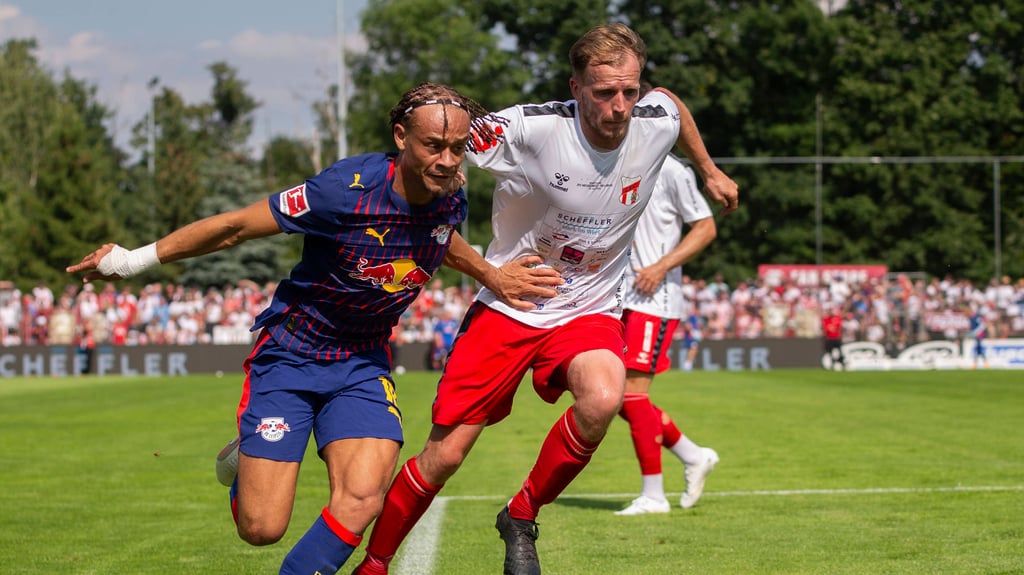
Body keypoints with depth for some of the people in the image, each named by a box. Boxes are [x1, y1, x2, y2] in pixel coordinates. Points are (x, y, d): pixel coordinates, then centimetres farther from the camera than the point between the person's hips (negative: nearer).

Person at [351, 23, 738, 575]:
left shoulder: (656, 121, -10)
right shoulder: (528, 129, -23)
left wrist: (709, 171, 28)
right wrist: (489, 274, -16)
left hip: (589, 311, 2)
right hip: (507, 307, -2)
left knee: (603, 399, -31)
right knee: (443, 455, -4)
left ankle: (521, 518, -6)